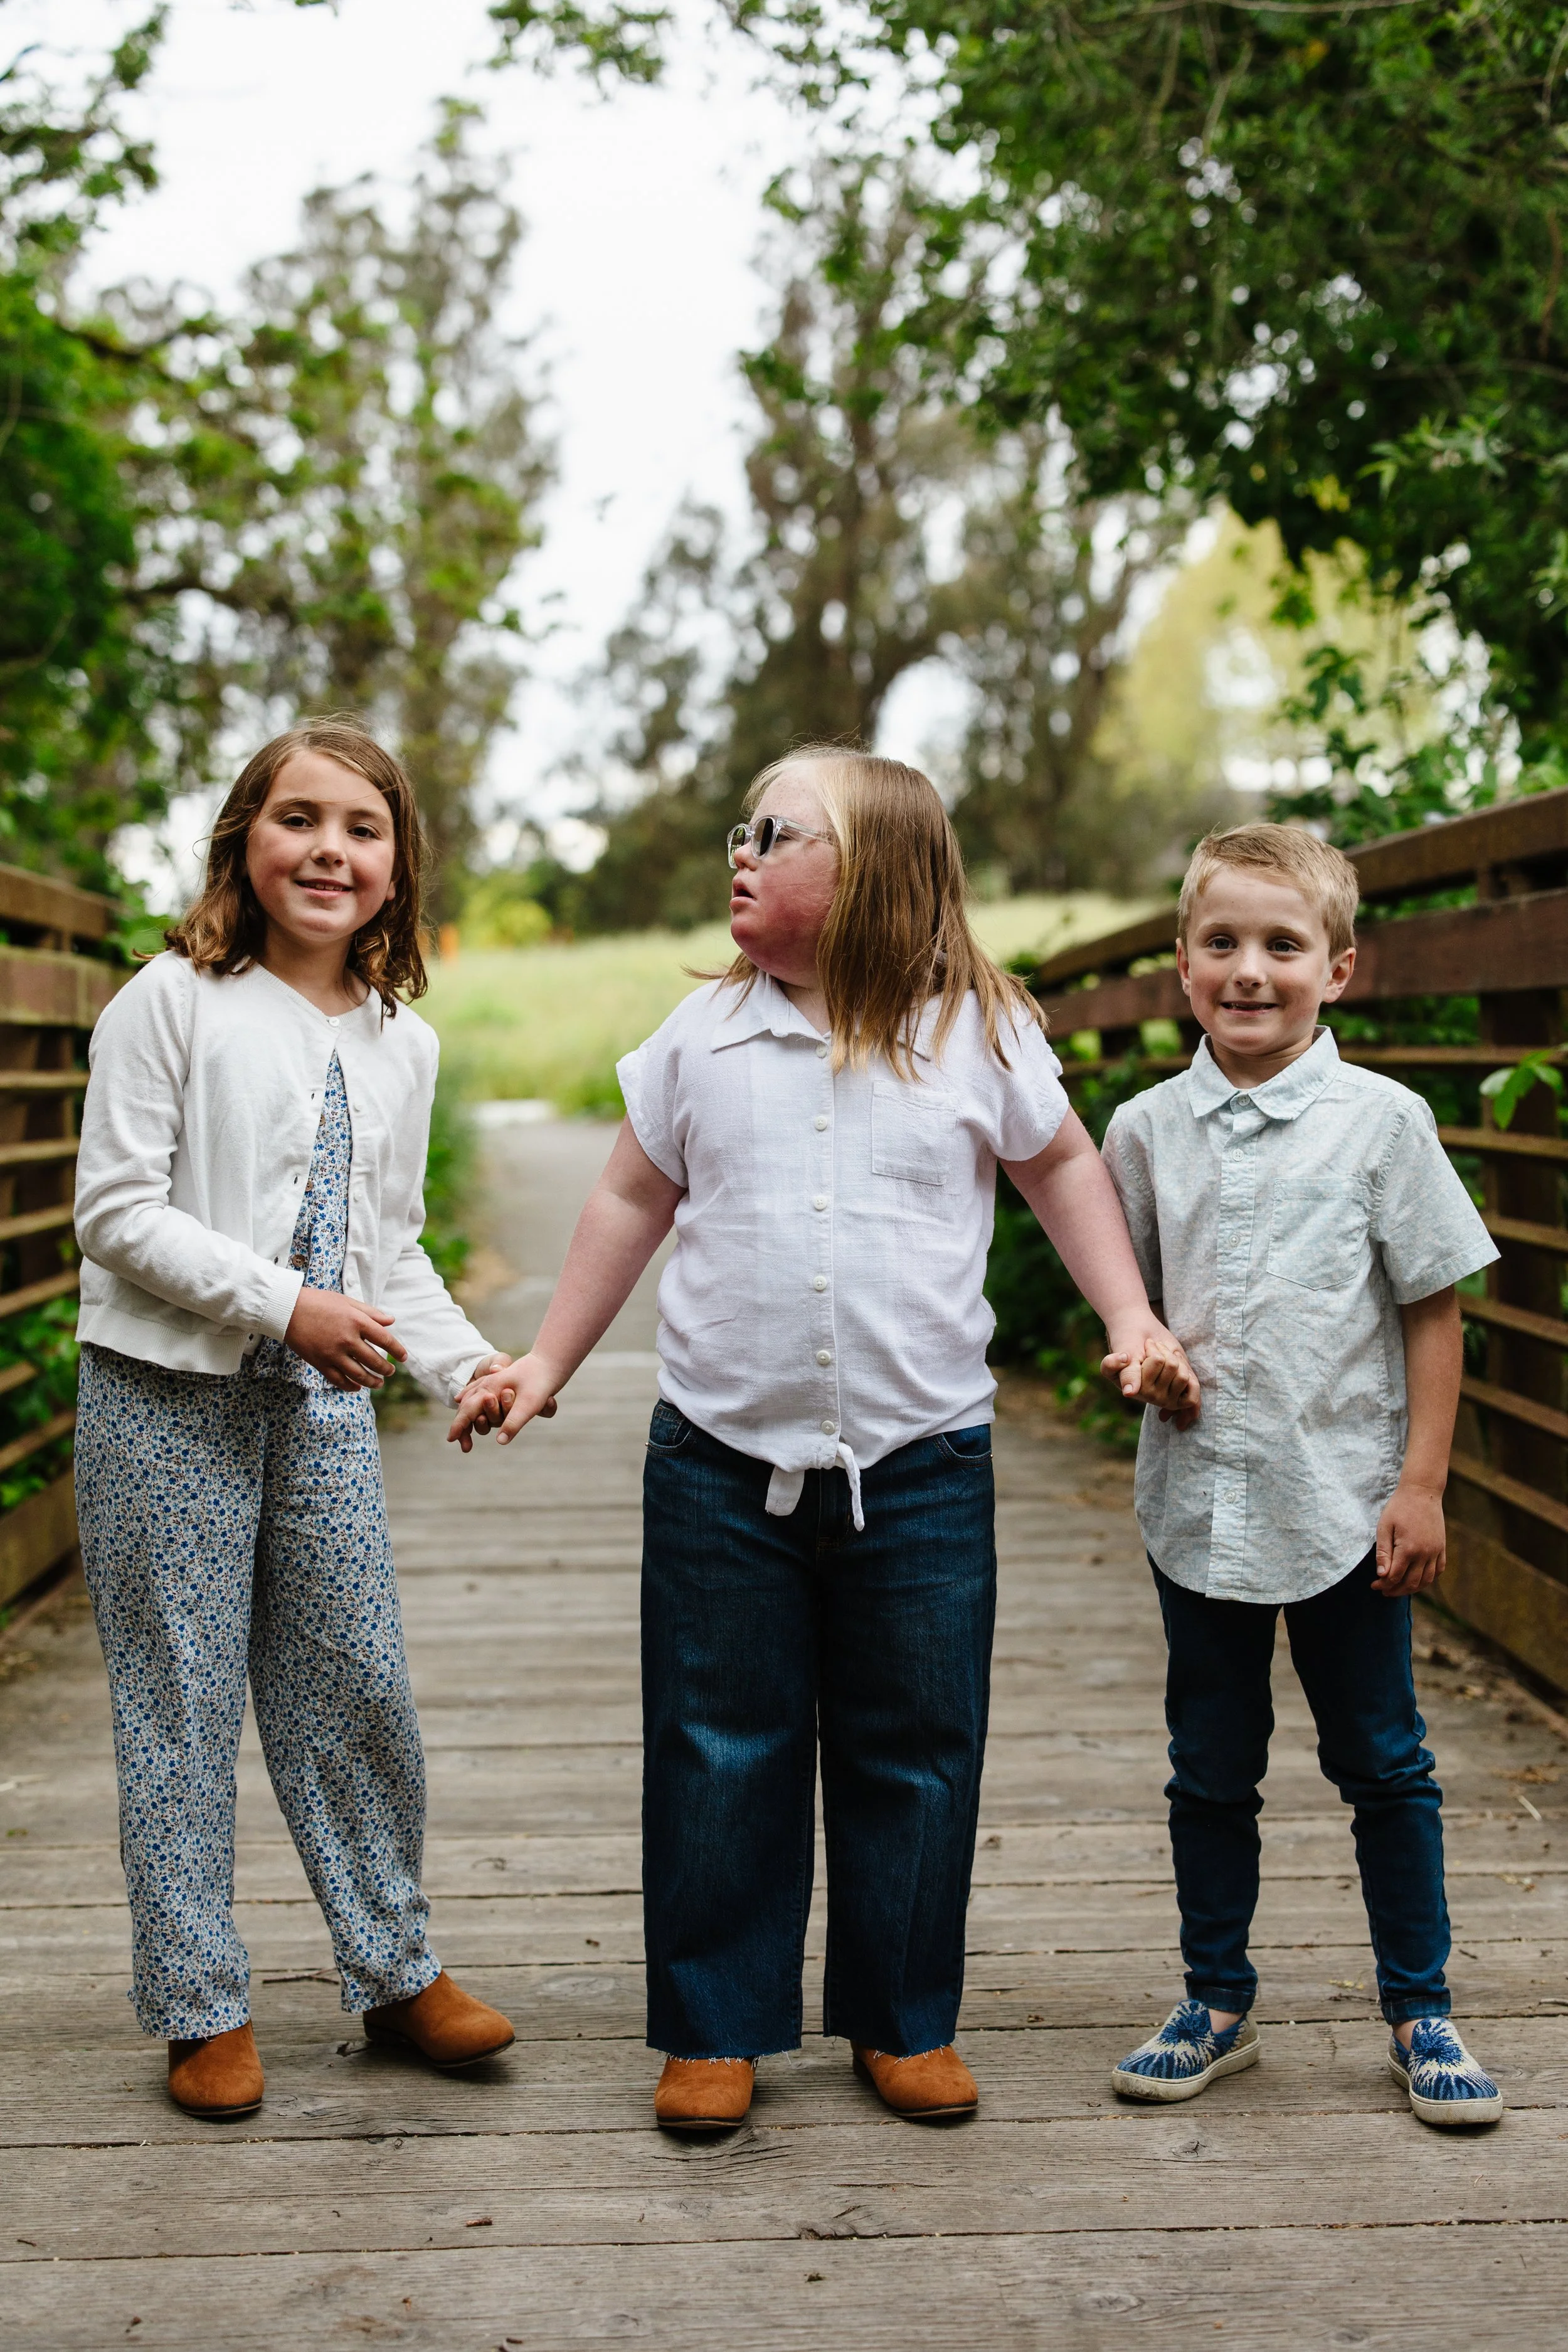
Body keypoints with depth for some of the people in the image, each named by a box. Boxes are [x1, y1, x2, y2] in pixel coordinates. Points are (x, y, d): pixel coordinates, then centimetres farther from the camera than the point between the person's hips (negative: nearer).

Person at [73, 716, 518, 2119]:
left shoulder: (403, 1044, 10)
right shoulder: (172, 1002, -7)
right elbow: (117, 1212, -12)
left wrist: (469, 1363, 1)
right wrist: (281, 1304, -19)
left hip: (325, 1402, 5)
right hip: (167, 1398, -4)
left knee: (360, 1685, 8)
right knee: (183, 1701, 3)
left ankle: (395, 1971, 25)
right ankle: (201, 2008, 16)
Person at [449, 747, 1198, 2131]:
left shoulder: (981, 1033, -1)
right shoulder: (703, 1036, 3)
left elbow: (1061, 1164, 13)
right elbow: (634, 1200, 13)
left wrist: (1133, 1319, 4)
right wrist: (547, 1364, 14)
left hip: (920, 1464, -1)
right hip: (722, 1461, 1)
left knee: (913, 1754, 9)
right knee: (720, 1753, 7)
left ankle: (906, 2022, 26)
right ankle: (716, 2028, 21)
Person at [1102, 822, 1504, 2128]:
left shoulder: (1380, 1118, -6)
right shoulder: (1146, 1128, 2)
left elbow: (1433, 1308, -3)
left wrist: (1421, 1482, -6)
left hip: (1346, 1502, -2)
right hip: (1199, 1504, 3)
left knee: (1383, 1765, 9)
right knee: (1212, 1772, 13)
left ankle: (1421, 2010, 24)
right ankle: (1218, 2002, 28)